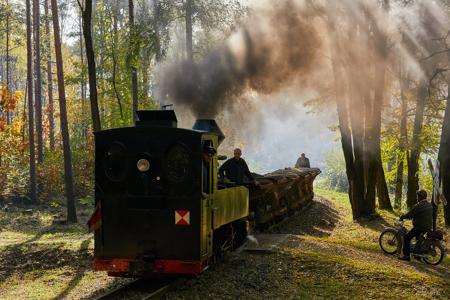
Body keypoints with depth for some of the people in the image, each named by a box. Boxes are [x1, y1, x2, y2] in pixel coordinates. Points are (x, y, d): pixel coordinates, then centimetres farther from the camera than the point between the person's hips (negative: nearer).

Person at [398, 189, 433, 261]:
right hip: (428, 226, 9)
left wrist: (402, 217, 0)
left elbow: (410, 214, -18)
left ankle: (406, 255, -7)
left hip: (420, 227, -9)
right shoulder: (429, 205, 10)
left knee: (407, 237, -3)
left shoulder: (419, 205, -19)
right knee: (418, 237, 32)